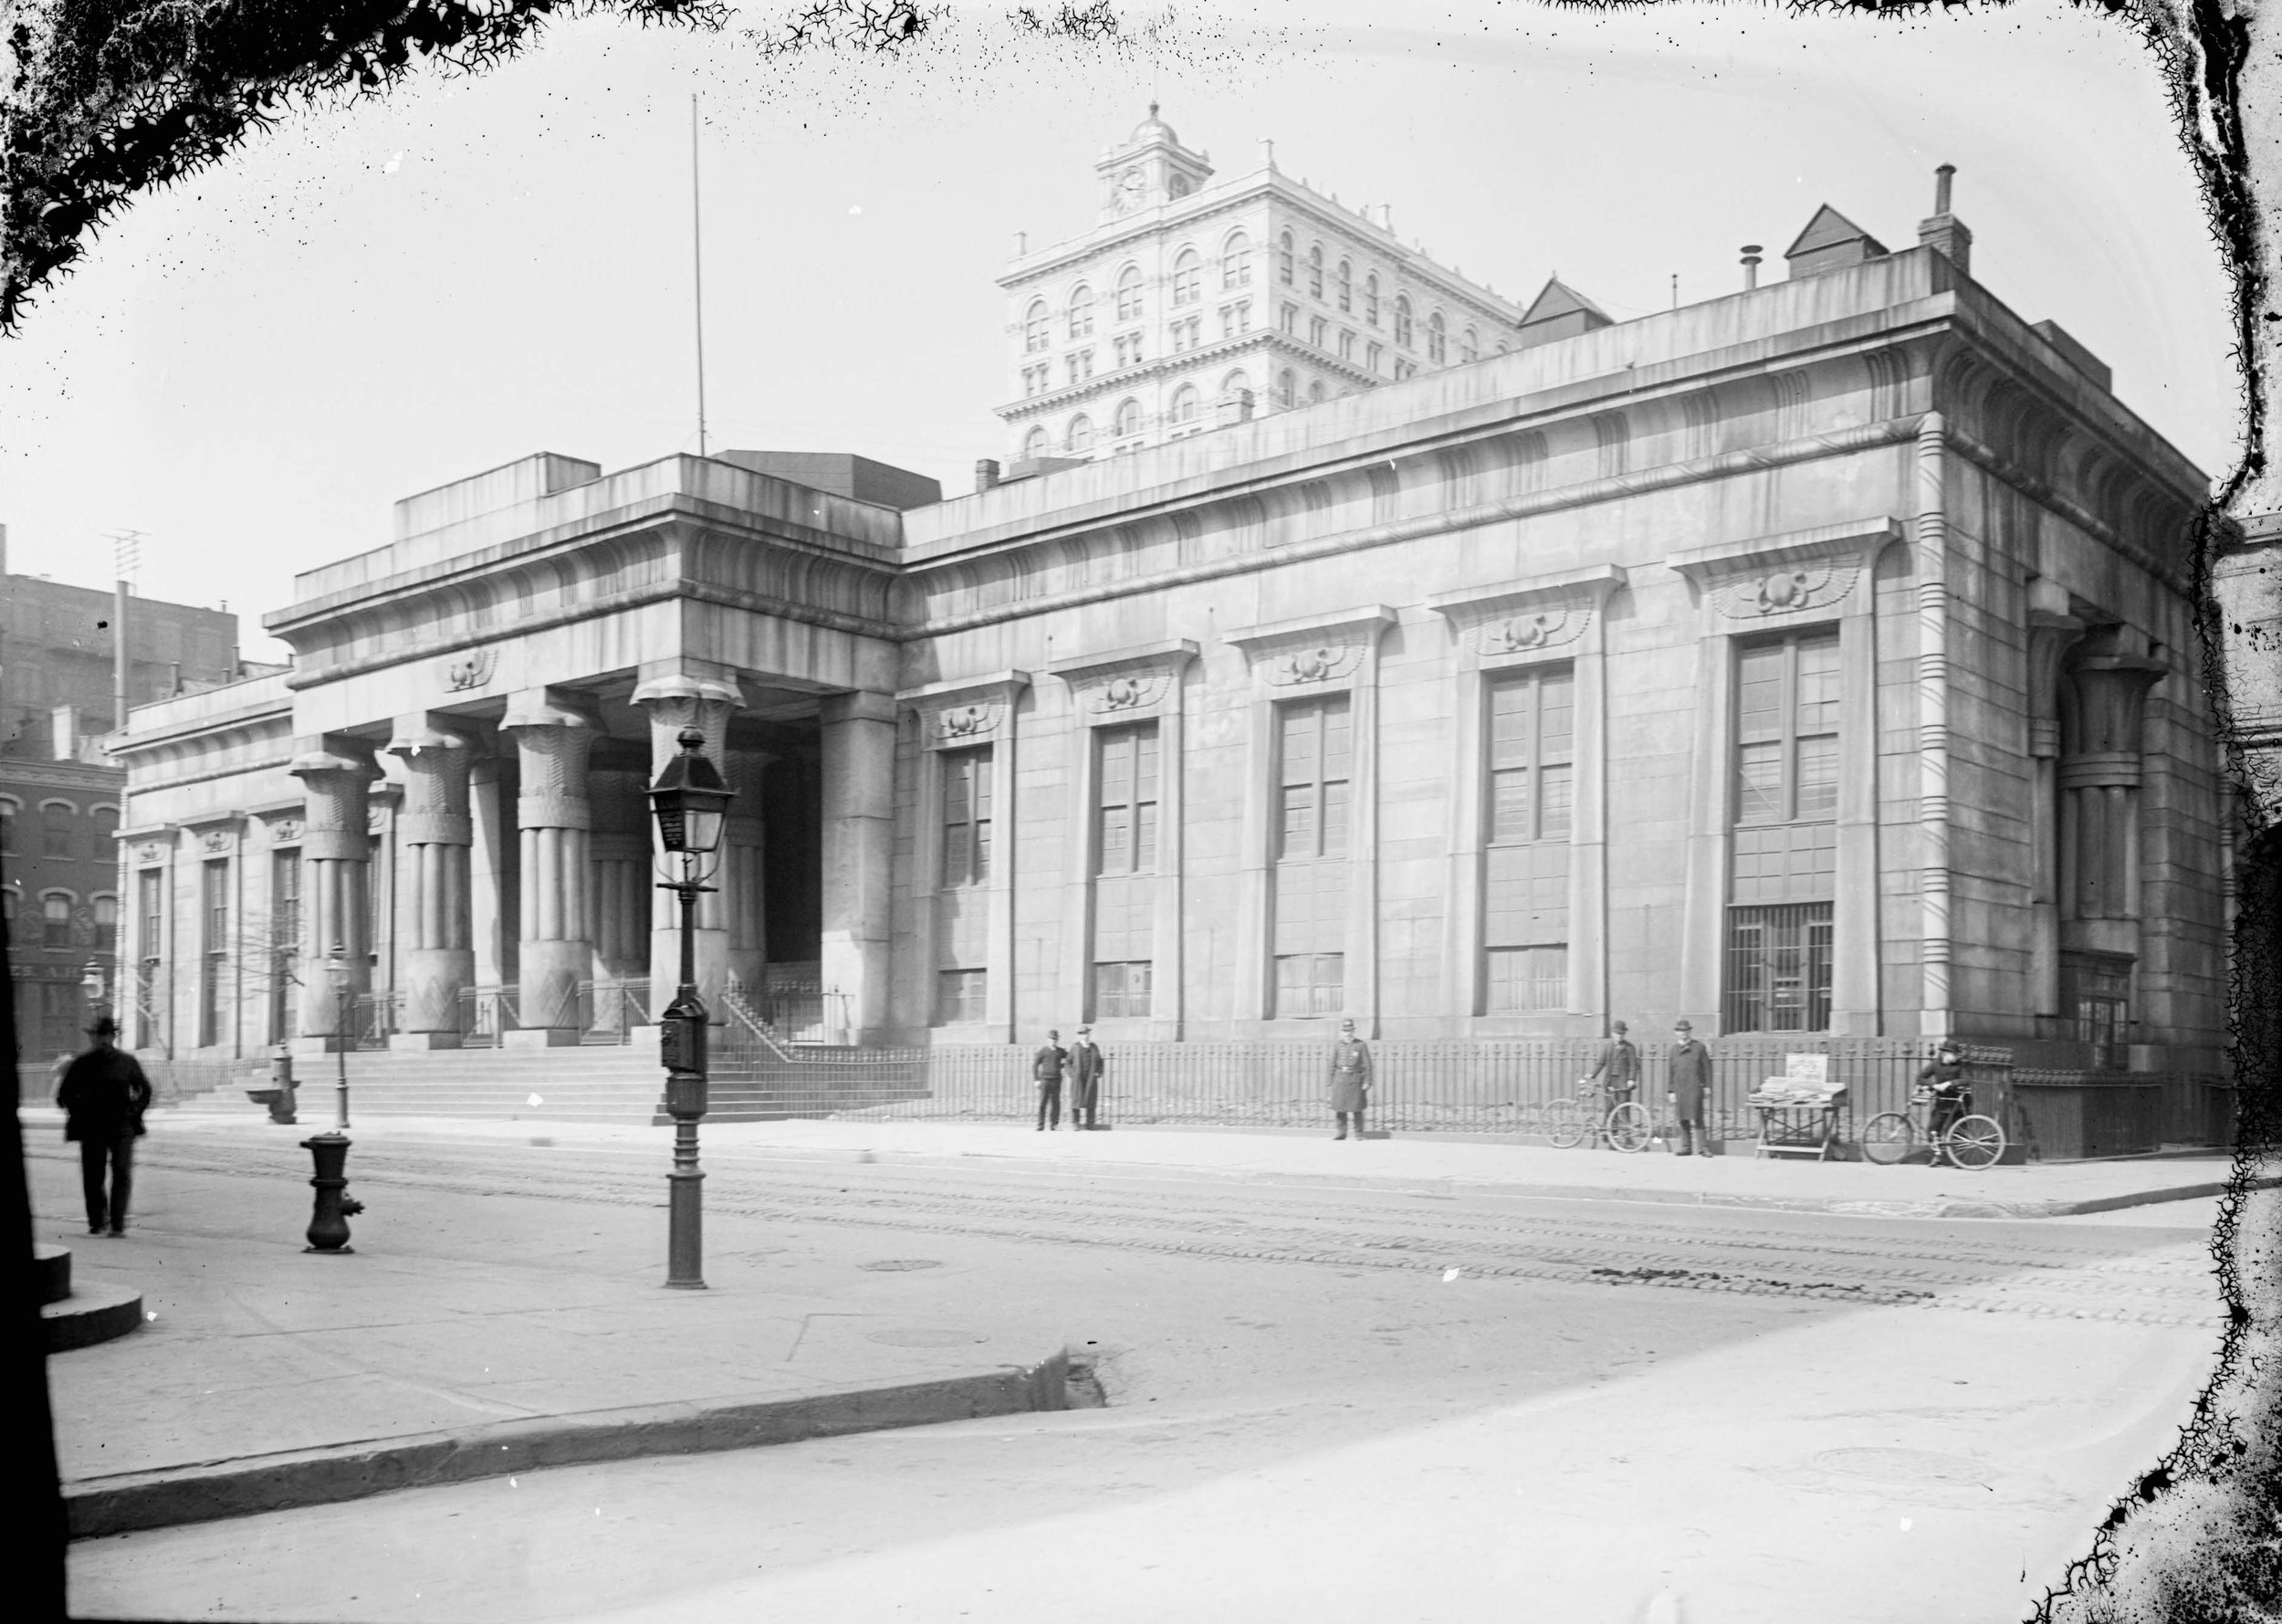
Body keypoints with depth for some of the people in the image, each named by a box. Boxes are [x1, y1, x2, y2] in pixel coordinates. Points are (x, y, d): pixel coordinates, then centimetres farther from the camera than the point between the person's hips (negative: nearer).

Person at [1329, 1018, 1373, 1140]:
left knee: (1357, 1108, 1)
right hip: (1340, 1078, 2)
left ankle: (1358, 1133, 11)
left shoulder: (1361, 1045, -1)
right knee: (1339, 1107, 2)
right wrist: (1331, 1082, 4)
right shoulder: (1337, 1046, 6)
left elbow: (1367, 1064, -1)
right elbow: (1332, 1064, 8)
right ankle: (1342, 1132, 11)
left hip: (1355, 1079, -2)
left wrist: (1367, 1082, -6)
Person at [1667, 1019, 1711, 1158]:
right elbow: (1671, 1072, 14)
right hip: (1679, 1088, 4)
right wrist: (1670, 1091, 10)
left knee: (1696, 1118, -11)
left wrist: (1707, 1086, 0)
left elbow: (1707, 1068, 6)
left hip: (1695, 1087, -4)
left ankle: (1704, 1146, -6)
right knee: (1682, 1119, 4)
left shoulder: (1699, 1047, 5)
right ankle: (1686, 1147, 10)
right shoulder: (1674, 1050, 13)